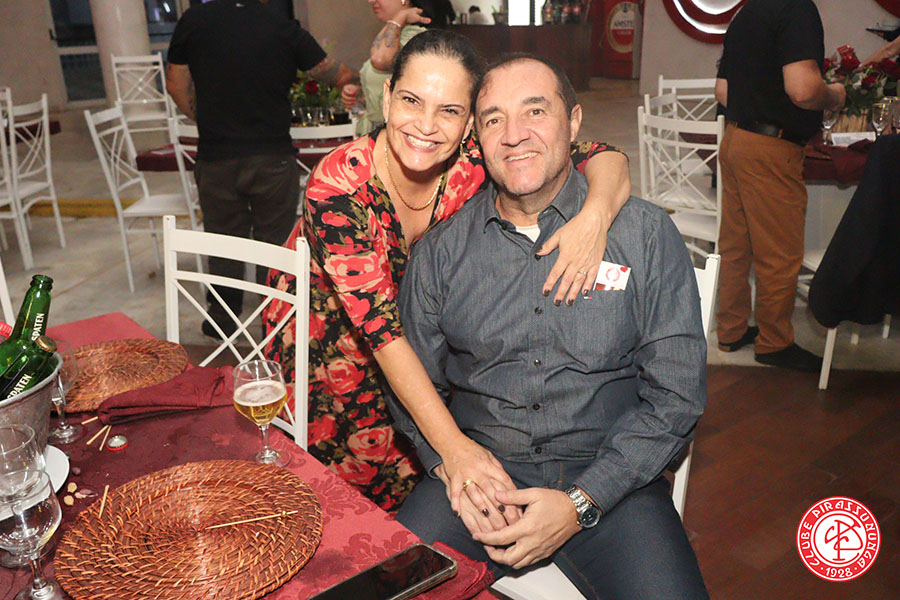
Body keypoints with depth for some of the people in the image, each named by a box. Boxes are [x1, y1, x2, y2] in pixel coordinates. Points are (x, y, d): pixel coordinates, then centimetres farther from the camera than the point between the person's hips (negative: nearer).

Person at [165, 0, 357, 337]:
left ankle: (221, 322, 26)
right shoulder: (284, 31, -6)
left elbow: (177, 85, 8)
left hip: (216, 158, 2)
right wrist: (356, 78, 26)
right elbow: (338, 76, 4)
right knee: (275, 242, 10)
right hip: (272, 157, -2)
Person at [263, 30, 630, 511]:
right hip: (326, 329, -2)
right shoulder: (338, 185, -33)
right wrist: (453, 443, -42)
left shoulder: (473, 165, -25)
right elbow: (381, 326, -36)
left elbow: (606, 159, -20)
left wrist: (594, 216, -44)